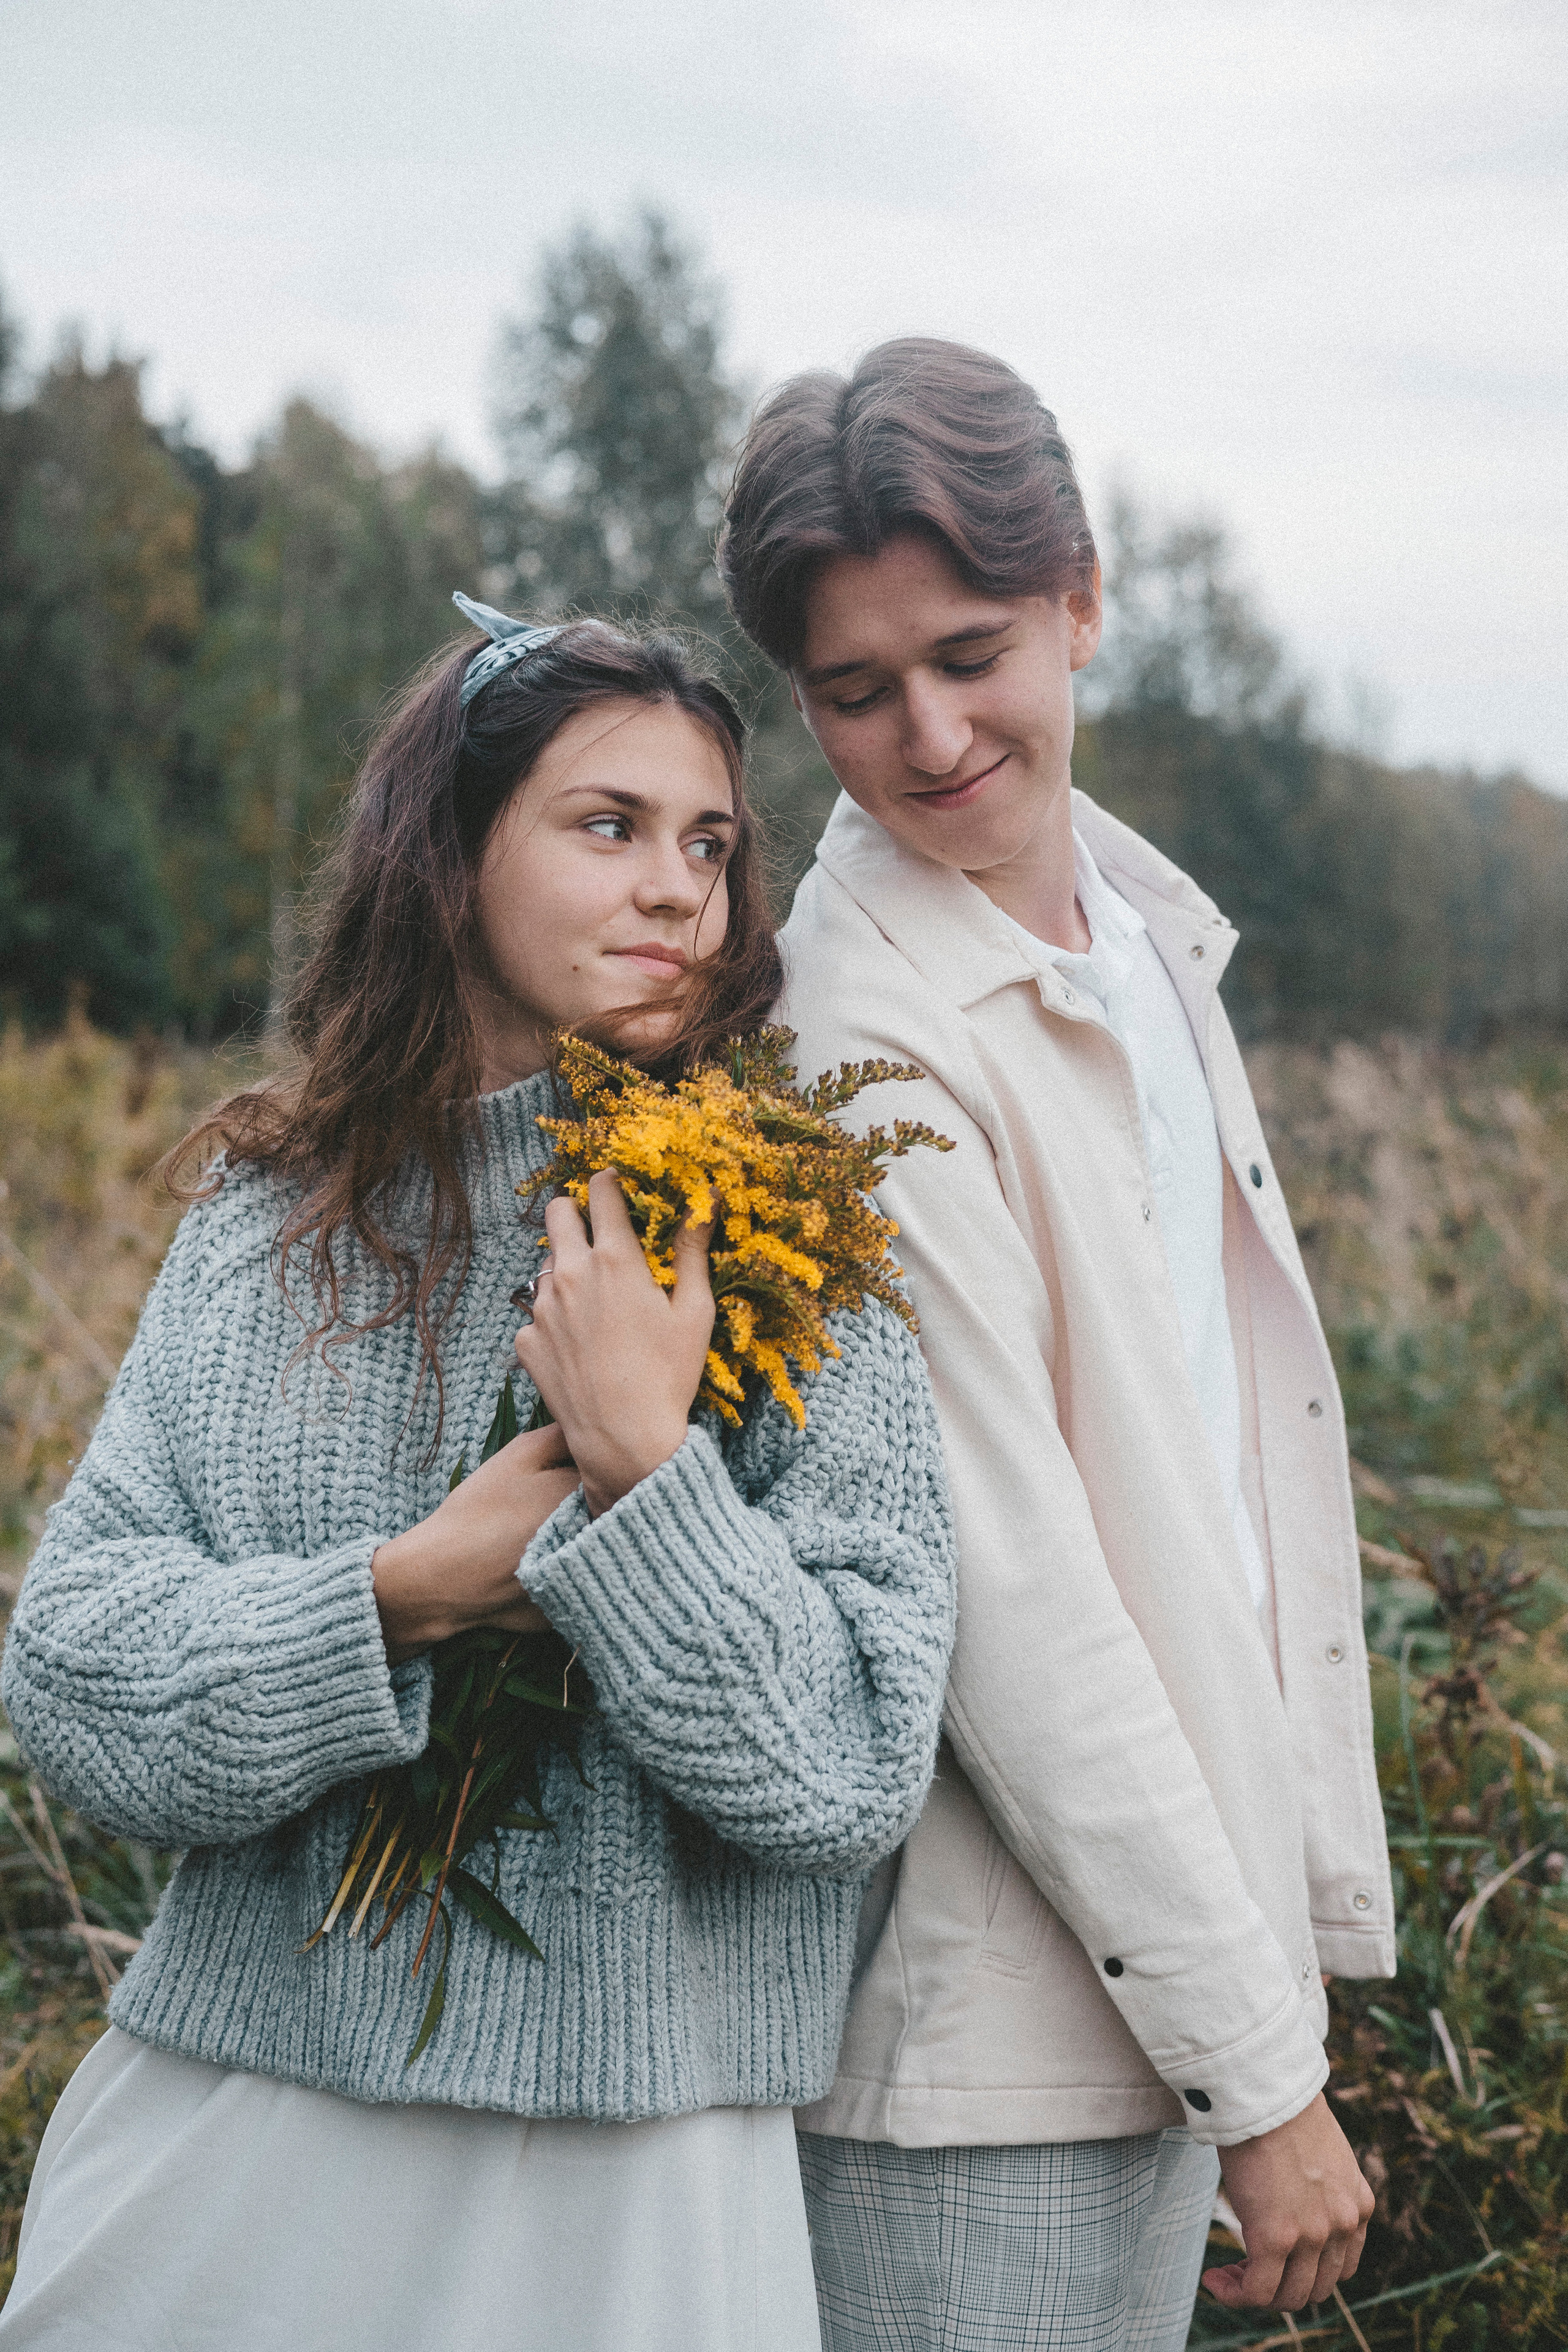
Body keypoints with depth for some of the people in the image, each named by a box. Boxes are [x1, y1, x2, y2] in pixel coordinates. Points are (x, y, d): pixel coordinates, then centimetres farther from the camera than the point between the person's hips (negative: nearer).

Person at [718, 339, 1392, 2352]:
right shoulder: (864, 1043, -18)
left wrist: (1292, 1929, 12)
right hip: (985, 2039, -8)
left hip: (1189, 1922, 8)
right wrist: (1260, 2069, -16)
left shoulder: (1138, 922, 8)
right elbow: (1008, 1602, -20)